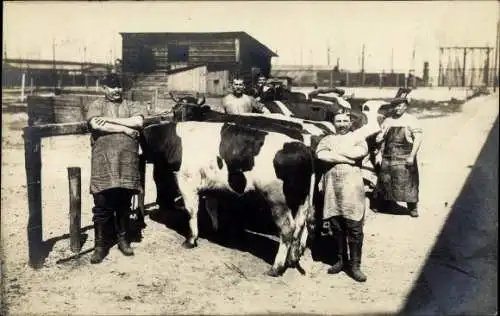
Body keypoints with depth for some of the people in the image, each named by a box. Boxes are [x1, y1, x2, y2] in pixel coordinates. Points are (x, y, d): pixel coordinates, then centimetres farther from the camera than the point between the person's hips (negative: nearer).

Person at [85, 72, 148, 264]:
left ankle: (123, 239, 26)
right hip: (103, 163, -2)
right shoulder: (97, 105, 8)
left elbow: (138, 121, -7)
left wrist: (110, 120, -9)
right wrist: (124, 128, -10)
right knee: (102, 206, 0)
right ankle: (101, 245, 11)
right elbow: (96, 125, -12)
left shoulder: (131, 106, 14)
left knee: (124, 205, 10)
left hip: (127, 163, 2)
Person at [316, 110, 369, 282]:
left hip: (352, 188, -2)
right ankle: (341, 260, 24)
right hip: (332, 188, 2)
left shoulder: (357, 139, 11)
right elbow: (321, 154, -9)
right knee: (335, 226, 9)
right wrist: (348, 158, -12)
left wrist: (336, 151, -7)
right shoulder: (327, 139, 14)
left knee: (354, 227, -3)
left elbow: (362, 151, -14)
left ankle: (354, 265, 5)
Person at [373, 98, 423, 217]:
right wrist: (380, 153, 7)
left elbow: (418, 138, -8)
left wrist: (412, 156, -15)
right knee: (385, 181, 9)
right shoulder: (387, 120, 11)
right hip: (388, 157, 4)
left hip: (404, 158, -4)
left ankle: (413, 207, 9)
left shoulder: (411, 120, -3)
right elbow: (383, 139, 17)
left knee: (407, 182, -3)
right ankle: (381, 205, 23)